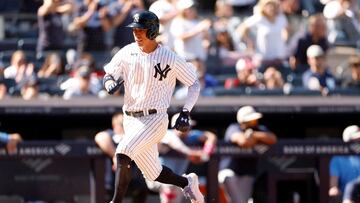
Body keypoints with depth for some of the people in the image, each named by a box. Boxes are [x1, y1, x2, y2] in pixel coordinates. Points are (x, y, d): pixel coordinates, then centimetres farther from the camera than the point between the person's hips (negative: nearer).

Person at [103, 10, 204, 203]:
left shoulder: (170, 59, -8)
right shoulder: (127, 53, 2)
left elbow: (194, 84, 1)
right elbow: (109, 74, 8)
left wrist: (185, 112, -9)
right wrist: (110, 83, -16)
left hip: (154, 119, -5)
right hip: (130, 120, 5)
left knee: (123, 153, -26)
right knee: (153, 173, 12)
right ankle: (187, 182, 39)